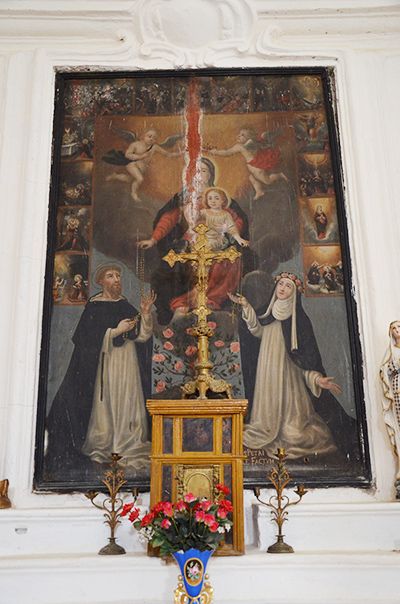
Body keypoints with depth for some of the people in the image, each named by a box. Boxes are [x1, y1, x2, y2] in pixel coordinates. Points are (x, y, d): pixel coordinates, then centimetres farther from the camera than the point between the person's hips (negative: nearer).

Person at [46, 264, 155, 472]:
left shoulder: (126, 306, 12)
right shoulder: (94, 307, 0)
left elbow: (142, 336, 7)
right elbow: (89, 339, -9)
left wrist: (145, 314, -8)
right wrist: (117, 331, -14)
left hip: (128, 366, 4)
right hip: (105, 364, -4)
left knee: (128, 406, 1)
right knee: (106, 406, -3)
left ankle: (128, 450, 7)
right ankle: (102, 450, 8)